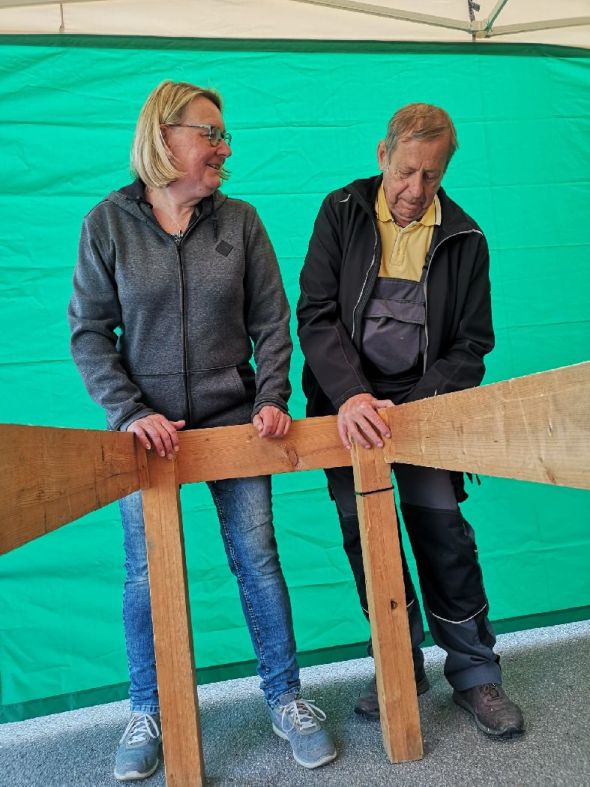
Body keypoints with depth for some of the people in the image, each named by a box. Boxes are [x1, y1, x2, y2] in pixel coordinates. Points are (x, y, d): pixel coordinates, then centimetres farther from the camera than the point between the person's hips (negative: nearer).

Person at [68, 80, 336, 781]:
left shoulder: (239, 221, 4)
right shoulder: (109, 223, -1)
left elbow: (271, 323, 4)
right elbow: (89, 333, -2)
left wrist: (272, 398, -8)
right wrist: (132, 412, -13)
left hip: (233, 420, 1)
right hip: (147, 428, -1)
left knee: (258, 560, 6)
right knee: (146, 575, 8)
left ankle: (285, 699, 27)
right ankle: (146, 712, 31)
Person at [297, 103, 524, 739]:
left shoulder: (464, 239, 2)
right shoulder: (342, 213, 1)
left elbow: (472, 343, 2)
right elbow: (316, 314, -7)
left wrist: (417, 405, -14)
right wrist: (351, 395, -22)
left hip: (422, 407, 0)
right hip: (351, 405, 1)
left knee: (443, 531, -5)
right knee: (363, 536, 4)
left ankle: (474, 673, 18)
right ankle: (401, 667, 25)